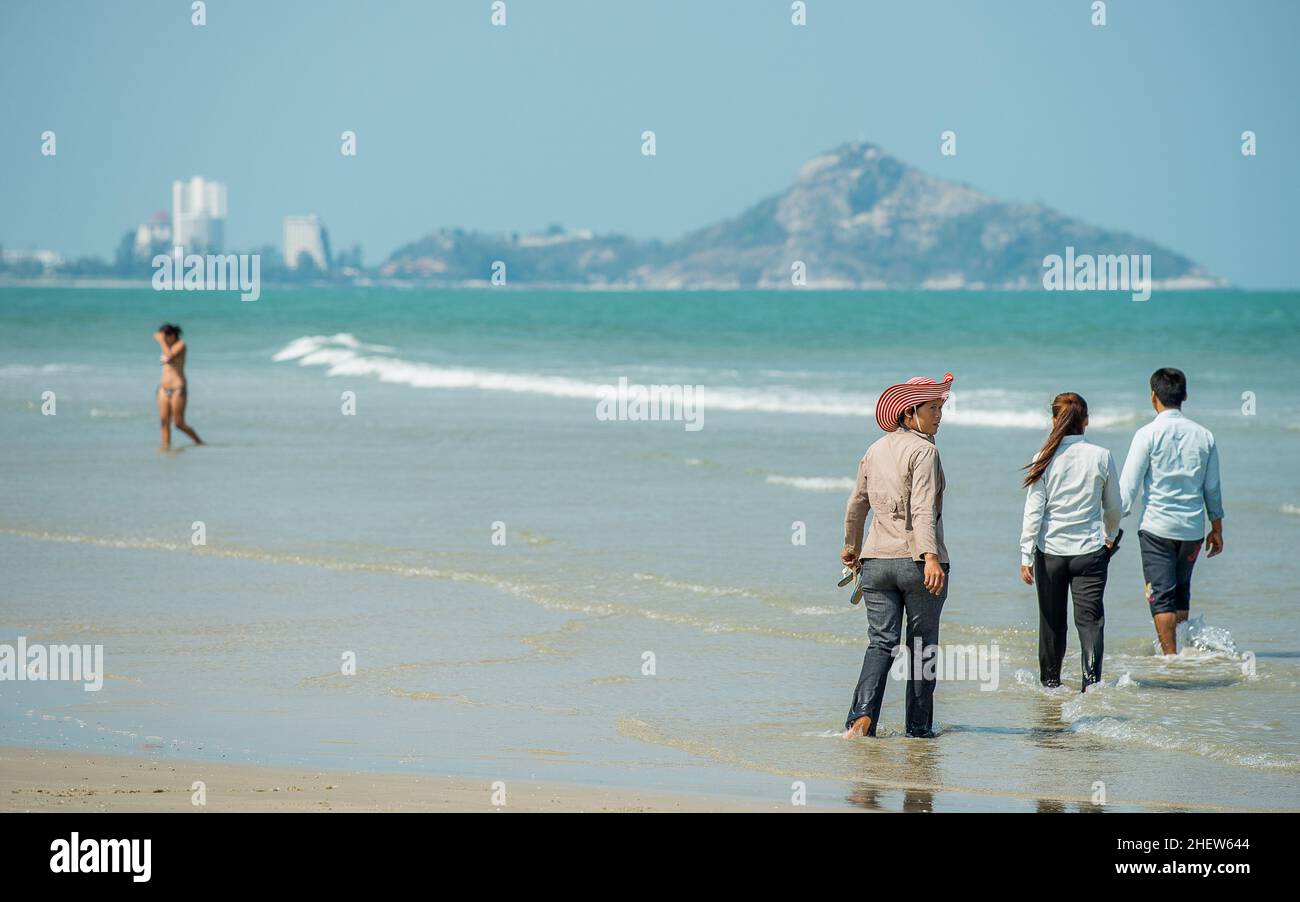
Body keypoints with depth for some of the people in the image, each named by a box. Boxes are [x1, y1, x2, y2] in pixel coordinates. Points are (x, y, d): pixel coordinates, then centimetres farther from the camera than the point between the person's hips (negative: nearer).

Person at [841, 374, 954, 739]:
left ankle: (863, 714, -18)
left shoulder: (875, 450, 11)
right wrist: (930, 557, -31)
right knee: (922, 646, 7)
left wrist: (851, 546, 37)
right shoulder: (923, 451, -10)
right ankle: (919, 727, 12)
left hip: (876, 561, 5)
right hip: (916, 560, -5)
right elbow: (923, 509, -22)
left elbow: (856, 505, 22)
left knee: (881, 642, 2)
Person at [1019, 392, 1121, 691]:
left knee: (1052, 620, 13)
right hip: (1090, 549, 0)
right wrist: (1110, 535, 28)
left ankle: (1051, 681, 22)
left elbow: (1033, 510, -6)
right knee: (1090, 618, 0)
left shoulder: (1046, 459, -5)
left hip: (1051, 549, 0)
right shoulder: (1101, 457, -2)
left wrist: (1026, 555, -4)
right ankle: (1092, 677, -17)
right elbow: (1113, 506, 9)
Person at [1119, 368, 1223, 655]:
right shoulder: (1203, 435, 3)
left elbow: (1128, 486, -10)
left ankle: (1170, 655, -5)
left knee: (1162, 597, -1)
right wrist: (1217, 529, 19)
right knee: (1182, 592, 19)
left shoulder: (1149, 434, -9)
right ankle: (1183, 646, 19)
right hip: (1193, 527, 4)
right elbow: (1213, 488, 10)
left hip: (1157, 526, -4)